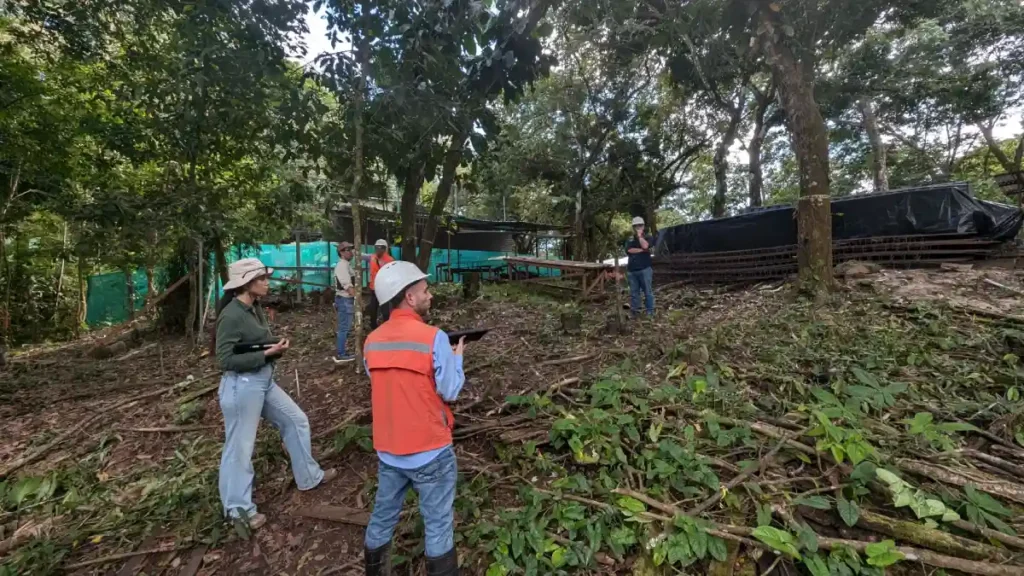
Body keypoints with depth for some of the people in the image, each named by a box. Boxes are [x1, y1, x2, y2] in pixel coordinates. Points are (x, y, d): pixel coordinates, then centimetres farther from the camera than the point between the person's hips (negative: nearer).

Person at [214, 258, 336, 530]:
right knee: (240, 446, 6)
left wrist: (276, 346, 3)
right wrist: (267, 353, -20)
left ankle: (309, 476, 31)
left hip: (264, 381, 9)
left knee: (296, 421, 16)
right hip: (242, 385, -9)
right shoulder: (231, 315, -20)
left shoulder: (255, 308, 7)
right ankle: (238, 508, 26)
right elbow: (225, 359, -22)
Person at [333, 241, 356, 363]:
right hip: (345, 300, -11)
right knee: (344, 327, -5)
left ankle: (340, 350, 32)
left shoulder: (346, 264, 15)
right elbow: (348, 286, -23)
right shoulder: (342, 266, -17)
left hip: (346, 299, 11)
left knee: (344, 326, 19)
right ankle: (340, 355, 1)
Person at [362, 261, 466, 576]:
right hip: (430, 450, -6)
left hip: (387, 449, 6)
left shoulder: (371, 341, -2)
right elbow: (450, 392, -14)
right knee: (438, 524, 12)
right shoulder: (433, 338, -20)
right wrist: (457, 356, 2)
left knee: (383, 516, 24)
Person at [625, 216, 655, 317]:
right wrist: (642, 250, -8)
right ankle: (634, 310, 14)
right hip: (631, 270, 4)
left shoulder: (648, 238, 5)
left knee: (648, 291, -1)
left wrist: (639, 235, -5)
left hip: (645, 269, -3)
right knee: (633, 292, 7)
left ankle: (650, 311, 5)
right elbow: (629, 250, -5)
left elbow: (645, 246, -18)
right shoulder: (630, 240, 14)